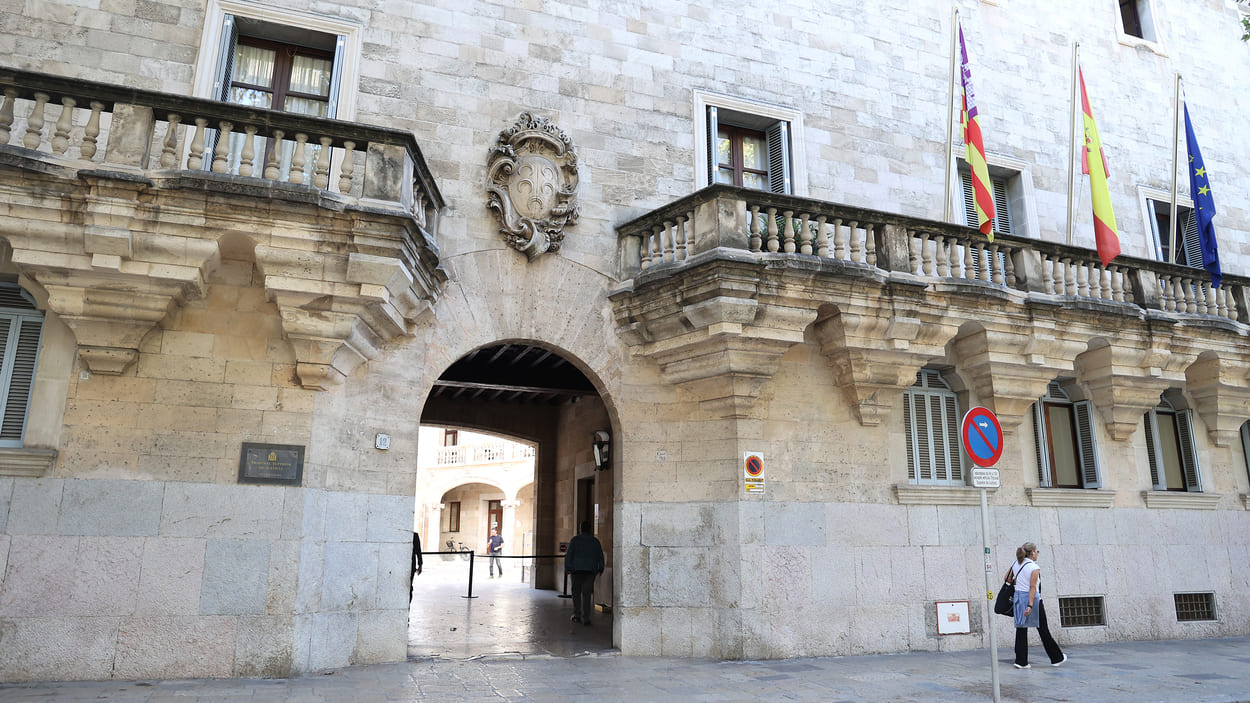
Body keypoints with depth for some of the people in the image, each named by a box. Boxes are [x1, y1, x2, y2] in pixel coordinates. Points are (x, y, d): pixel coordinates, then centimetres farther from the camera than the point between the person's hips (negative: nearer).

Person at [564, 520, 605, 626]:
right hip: (590, 570, 1)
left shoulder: (575, 540, 0)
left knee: (576, 593, 13)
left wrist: (567, 568, 1)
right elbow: (600, 556, 9)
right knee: (587, 594, 3)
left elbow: (568, 555, -5)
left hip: (577, 570, -1)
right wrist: (600, 569, 20)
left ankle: (577, 615, 10)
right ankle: (586, 618, -2)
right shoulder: (595, 541, 6)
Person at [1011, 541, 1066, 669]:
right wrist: (1030, 605, -21)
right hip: (1033, 598, -5)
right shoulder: (1034, 568, -12)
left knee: (1021, 629, 4)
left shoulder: (1016, 564, 7)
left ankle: (1021, 661, 1)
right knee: (1043, 630, 8)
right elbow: (1033, 587, -18)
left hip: (1019, 597, 5)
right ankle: (1057, 658, 24)